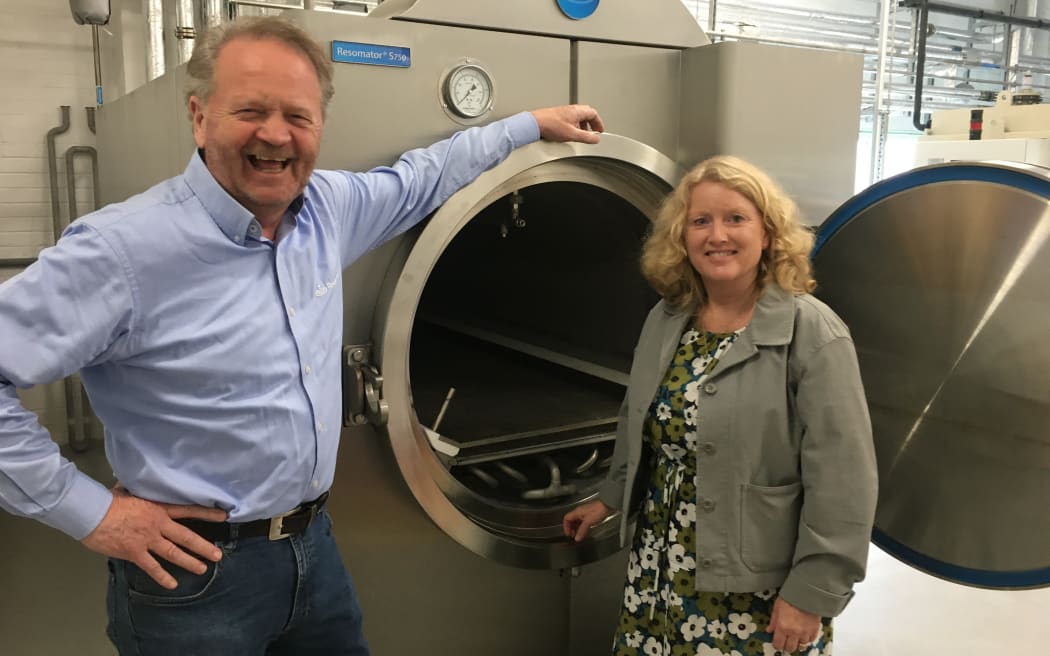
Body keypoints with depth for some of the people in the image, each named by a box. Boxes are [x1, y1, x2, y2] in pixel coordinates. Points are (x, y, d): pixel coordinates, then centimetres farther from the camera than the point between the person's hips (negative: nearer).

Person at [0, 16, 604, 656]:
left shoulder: (328, 206, -3)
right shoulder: (124, 247, -23)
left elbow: (416, 179, 15)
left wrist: (530, 123, 21)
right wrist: (87, 510, -18)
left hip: (314, 540, 6)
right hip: (194, 568, -6)